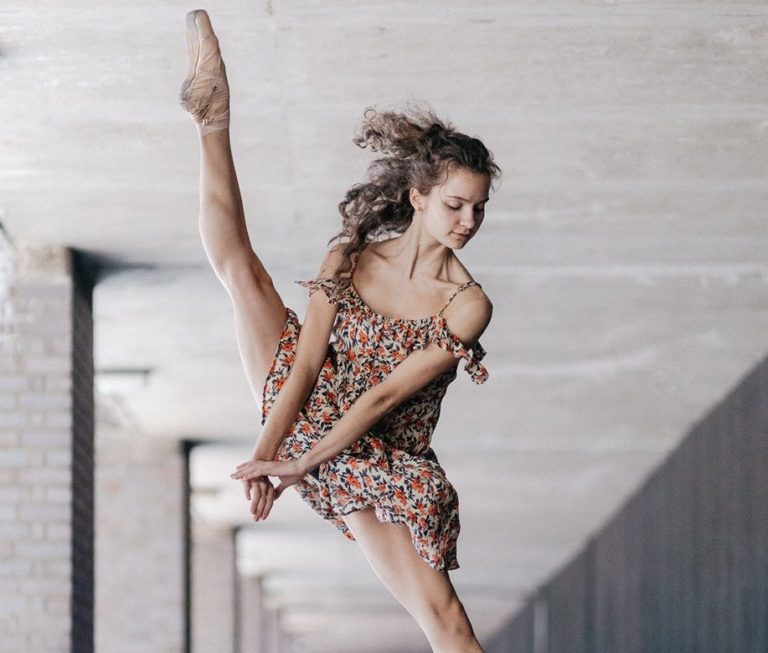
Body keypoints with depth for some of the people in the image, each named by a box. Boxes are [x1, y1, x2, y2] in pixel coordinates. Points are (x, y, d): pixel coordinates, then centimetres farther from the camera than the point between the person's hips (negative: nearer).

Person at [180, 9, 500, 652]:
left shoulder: (467, 305, -13)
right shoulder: (349, 260, -4)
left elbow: (386, 395, -17)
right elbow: (304, 364, -9)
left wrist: (302, 463, -19)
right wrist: (266, 451, -19)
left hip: (378, 465, -3)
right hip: (306, 411, 3)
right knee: (239, 266, 0)